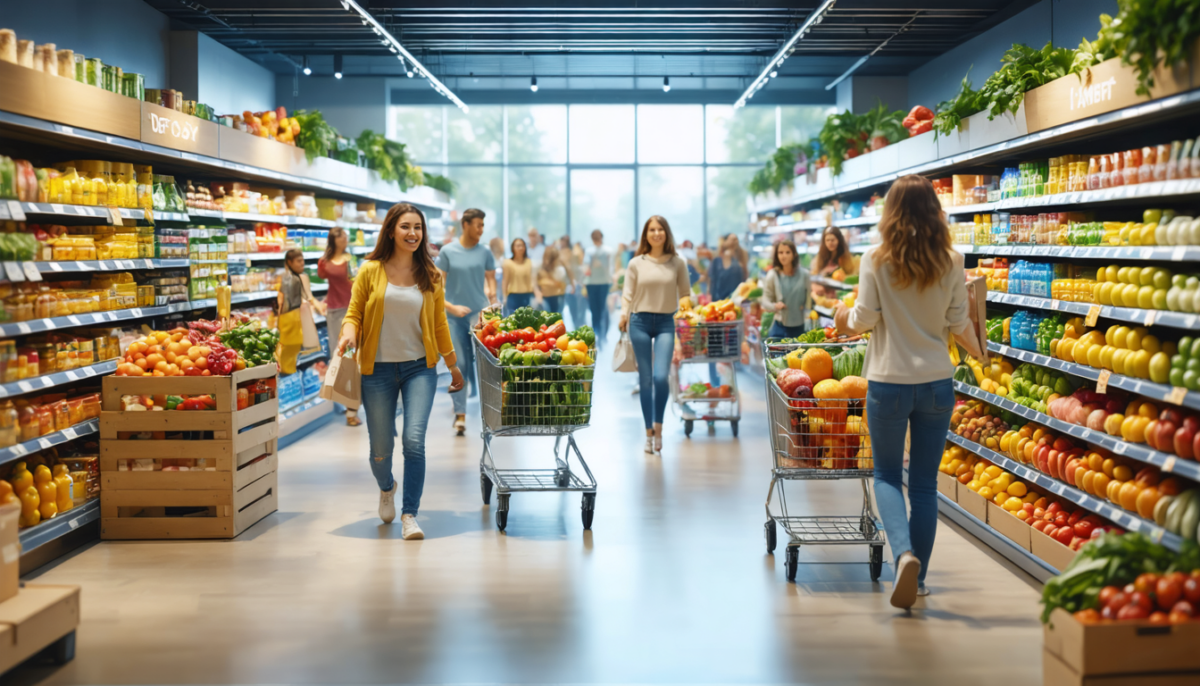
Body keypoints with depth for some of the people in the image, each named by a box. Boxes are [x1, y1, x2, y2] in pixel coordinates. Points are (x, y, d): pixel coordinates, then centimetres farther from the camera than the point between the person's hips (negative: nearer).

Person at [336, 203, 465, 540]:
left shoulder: (431, 276, 3)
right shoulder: (371, 271, -2)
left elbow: (439, 324, 13)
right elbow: (354, 314, 4)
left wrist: (453, 365, 18)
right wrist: (349, 334, -18)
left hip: (420, 368, 0)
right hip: (378, 370, 0)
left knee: (414, 439, -15)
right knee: (381, 447, 7)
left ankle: (409, 515, -3)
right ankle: (386, 488, 42)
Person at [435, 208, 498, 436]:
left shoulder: (485, 251, 5)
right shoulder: (447, 251, 0)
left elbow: (491, 279, 10)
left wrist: (492, 300, -5)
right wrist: (450, 306, -10)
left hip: (479, 313, 0)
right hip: (455, 316, 0)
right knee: (458, 364, 2)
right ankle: (460, 414, 8)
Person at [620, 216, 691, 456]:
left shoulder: (677, 263, 6)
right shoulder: (636, 264, 5)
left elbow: (685, 294, 12)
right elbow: (628, 294, 5)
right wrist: (623, 314, -10)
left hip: (666, 323, 0)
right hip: (640, 322, 0)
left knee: (660, 377, -16)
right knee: (645, 379, 3)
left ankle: (658, 427, 1)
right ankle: (649, 432, 13)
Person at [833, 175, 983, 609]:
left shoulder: (876, 260, -8)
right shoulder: (950, 262, -2)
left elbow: (864, 319, -8)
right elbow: (958, 322, 2)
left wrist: (843, 320, 15)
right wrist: (976, 351, 22)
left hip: (889, 382, -2)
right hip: (936, 382, 2)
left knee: (887, 474, 13)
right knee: (925, 483, 12)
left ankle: (904, 553, -12)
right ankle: (917, 579, 17)